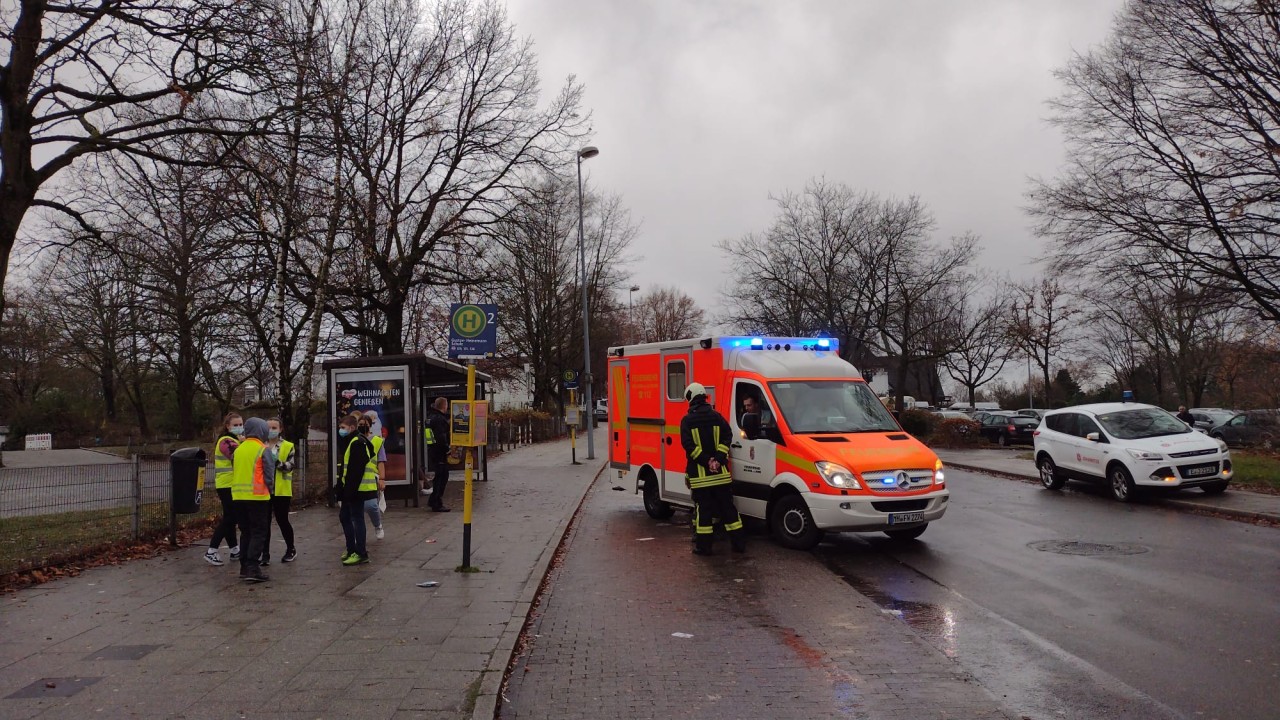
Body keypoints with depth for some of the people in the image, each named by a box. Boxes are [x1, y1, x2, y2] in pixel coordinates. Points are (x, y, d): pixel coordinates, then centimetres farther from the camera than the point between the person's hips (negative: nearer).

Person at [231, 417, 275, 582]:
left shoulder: (238, 449, 10)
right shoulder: (263, 450, -8)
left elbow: (235, 471, 16)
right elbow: (269, 474, -8)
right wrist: (269, 489, 7)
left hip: (238, 496, 6)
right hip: (257, 496, -6)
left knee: (246, 532, 16)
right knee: (258, 533, -2)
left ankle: (244, 567, 18)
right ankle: (252, 568, -10)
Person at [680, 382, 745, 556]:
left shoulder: (687, 420, -3)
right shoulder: (717, 416, 6)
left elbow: (688, 444, -13)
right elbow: (727, 436, -3)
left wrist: (706, 461, -13)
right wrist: (718, 459, -9)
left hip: (699, 474, -3)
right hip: (720, 473, 3)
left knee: (702, 509, 2)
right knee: (727, 507, 10)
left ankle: (703, 546, 3)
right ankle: (739, 543, 13)